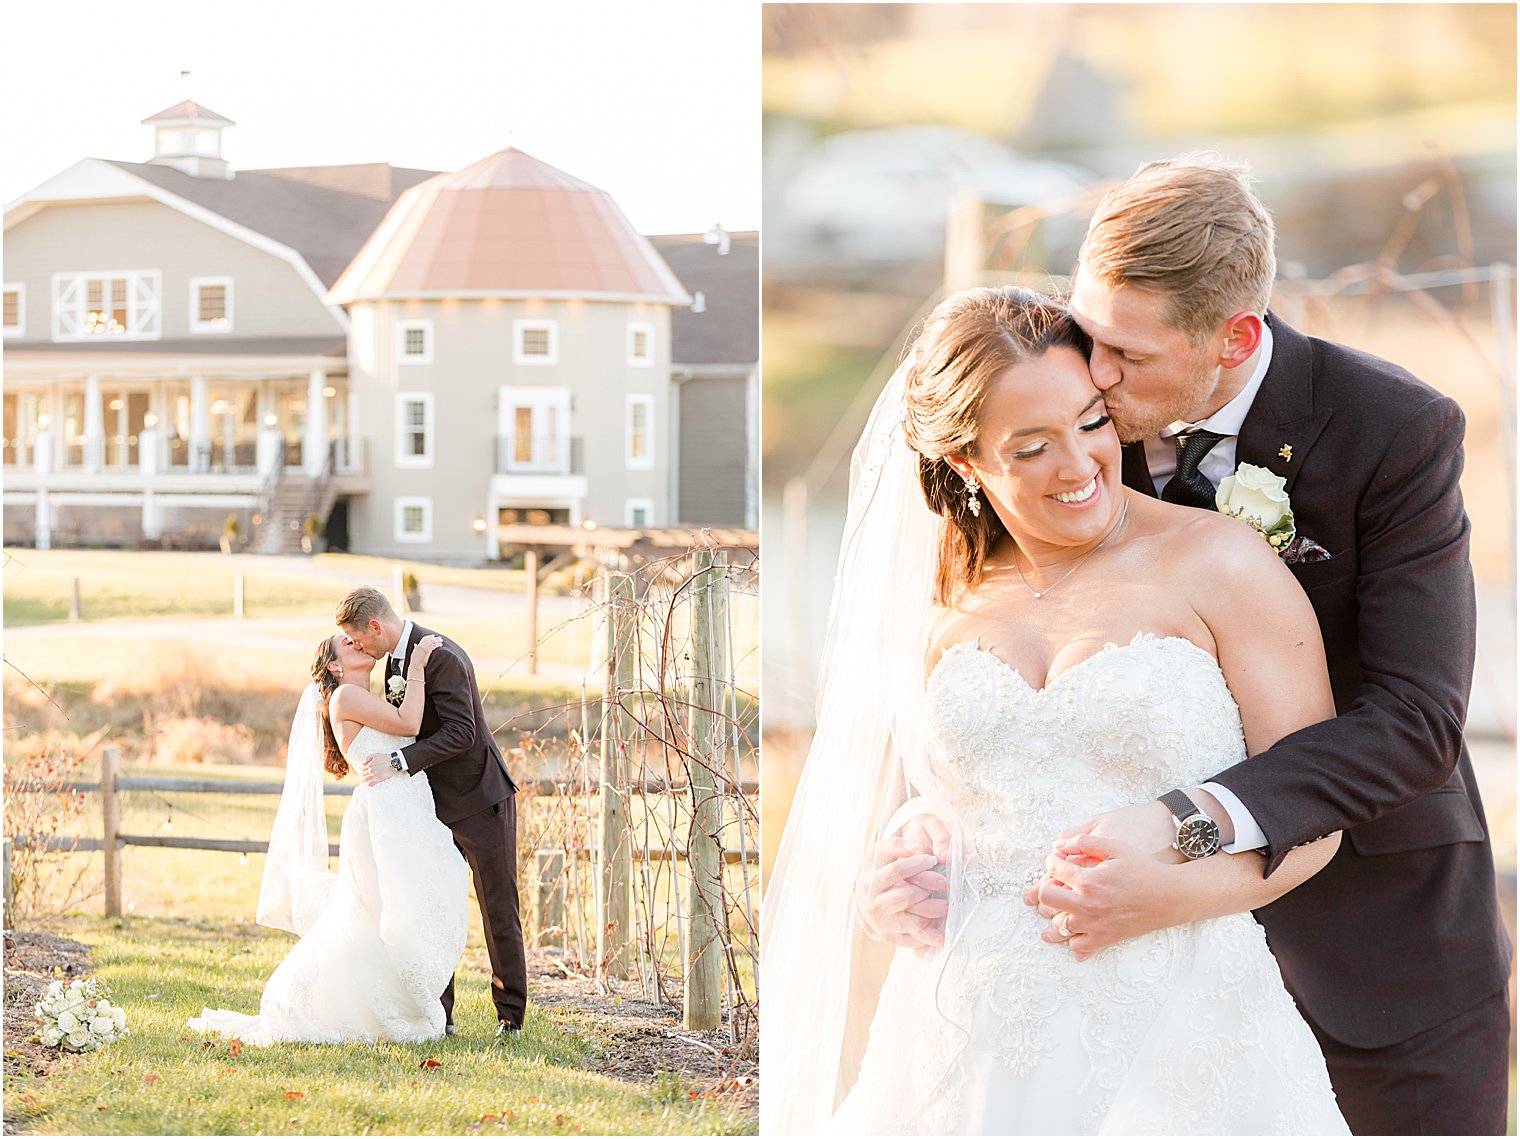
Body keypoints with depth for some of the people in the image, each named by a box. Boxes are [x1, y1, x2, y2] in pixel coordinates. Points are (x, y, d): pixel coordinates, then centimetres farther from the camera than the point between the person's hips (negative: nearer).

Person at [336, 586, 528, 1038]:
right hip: (437, 805, 8)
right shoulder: (395, 659, 7)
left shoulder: (442, 657, -21)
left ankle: (510, 1016, 8)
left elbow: (460, 733, -27)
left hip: (481, 799, -8)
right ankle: (438, 1014, 10)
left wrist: (397, 762, -29)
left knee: (499, 908, 0)